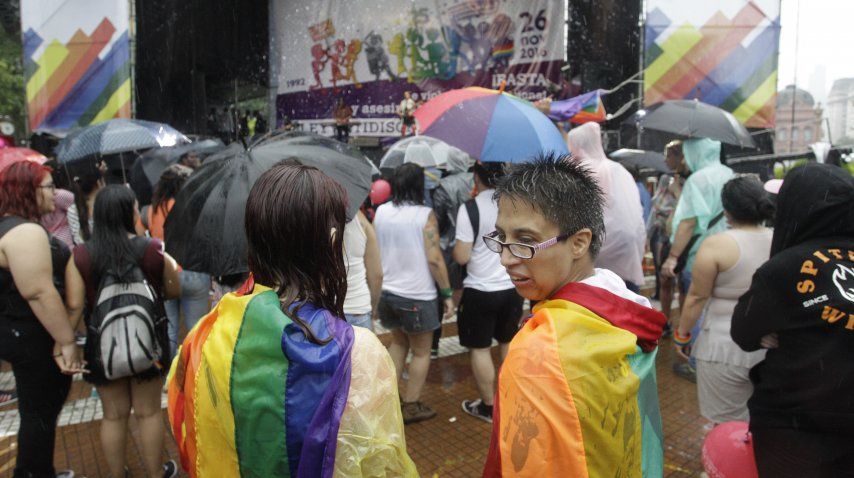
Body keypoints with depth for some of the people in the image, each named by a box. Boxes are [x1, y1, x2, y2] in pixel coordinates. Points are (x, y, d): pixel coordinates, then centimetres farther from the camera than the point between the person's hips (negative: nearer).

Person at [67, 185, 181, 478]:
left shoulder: (81, 255, -14)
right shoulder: (152, 250, -15)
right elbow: (174, 291, -3)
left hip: (102, 346, 1)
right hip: (147, 343, -1)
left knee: (114, 415, 18)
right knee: (148, 413, 17)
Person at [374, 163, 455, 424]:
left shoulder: (380, 212, 1)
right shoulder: (425, 215, -15)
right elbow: (434, 259, -17)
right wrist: (447, 293, -10)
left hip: (386, 292, 6)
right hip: (417, 295, -5)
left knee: (399, 341, 26)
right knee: (421, 351, 13)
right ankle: (411, 407, 20)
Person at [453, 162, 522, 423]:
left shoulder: (469, 208, -16)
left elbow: (462, 256, -17)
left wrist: (455, 247, 3)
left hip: (480, 290, -5)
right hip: (513, 286, 5)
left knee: (480, 348, 9)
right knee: (508, 343, 21)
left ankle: (488, 406, 19)